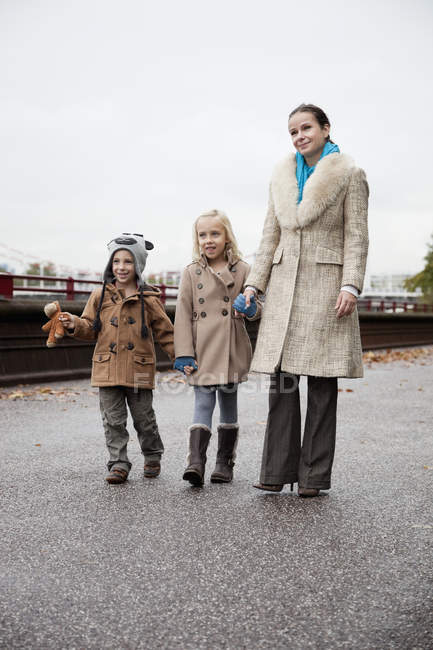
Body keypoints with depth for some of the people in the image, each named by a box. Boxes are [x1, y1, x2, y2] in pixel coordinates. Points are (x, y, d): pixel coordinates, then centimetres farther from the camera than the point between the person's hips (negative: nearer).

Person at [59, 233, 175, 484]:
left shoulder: (149, 299, -2)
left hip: (139, 369, -2)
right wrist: (76, 324, -12)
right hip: (108, 368, 2)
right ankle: (119, 464, 14)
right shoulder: (100, 296, 4)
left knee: (144, 418, 10)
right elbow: (91, 329, 8)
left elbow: (165, 332, 4)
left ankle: (153, 457, 31)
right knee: (113, 420, 5)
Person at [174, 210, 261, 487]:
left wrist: (251, 308, -18)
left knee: (229, 404, 9)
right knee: (203, 403, -6)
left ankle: (225, 462, 20)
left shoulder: (242, 270, 3)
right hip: (202, 351, 0)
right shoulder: (192, 273, 4)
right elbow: (183, 315, 2)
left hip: (231, 352, 1)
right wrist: (184, 354, -4)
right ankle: (196, 461, -11)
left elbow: (255, 306, 8)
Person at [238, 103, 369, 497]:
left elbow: (356, 236, -3)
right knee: (282, 379, 1)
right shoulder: (282, 177, 16)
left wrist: (350, 286, -14)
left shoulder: (349, 175, 2)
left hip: (326, 283, -4)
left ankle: (315, 475, 7)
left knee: (322, 383, -1)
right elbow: (271, 237, 16)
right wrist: (254, 284, 8)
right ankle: (279, 470, 7)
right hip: (285, 285, 4)